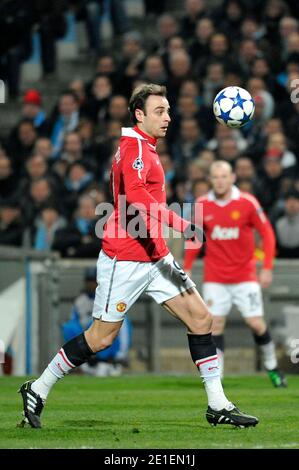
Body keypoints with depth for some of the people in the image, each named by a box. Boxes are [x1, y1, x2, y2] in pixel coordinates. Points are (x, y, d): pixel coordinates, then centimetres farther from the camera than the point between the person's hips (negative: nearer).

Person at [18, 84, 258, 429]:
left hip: (155, 257, 9)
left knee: (200, 318, 0)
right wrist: (179, 224, -34)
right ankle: (38, 390, 14)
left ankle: (218, 406, 3)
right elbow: (135, 195, -29)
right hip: (125, 260, -9)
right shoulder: (134, 146, -14)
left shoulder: (145, 148, 17)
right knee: (101, 337, -2)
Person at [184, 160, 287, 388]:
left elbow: (267, 234, -3)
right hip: (214, 277, 2)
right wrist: (187, 268, 8)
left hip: (245, 275, -2)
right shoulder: (202, 205, -1)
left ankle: (272, 367, 17)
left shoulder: (247, 203, -8)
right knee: (215, 324, -6)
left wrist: (267, 268, -9)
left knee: (256, 323, -4)